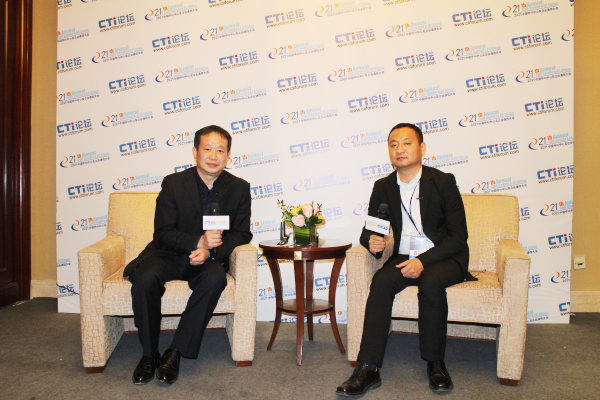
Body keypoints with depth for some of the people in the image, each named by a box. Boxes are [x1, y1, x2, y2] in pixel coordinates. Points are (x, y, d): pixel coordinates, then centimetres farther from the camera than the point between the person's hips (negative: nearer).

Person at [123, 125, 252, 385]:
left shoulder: (239, 188, 0)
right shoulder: (173, 183, -3)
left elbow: (242, 234, -1)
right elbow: (163, 233, -8)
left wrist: (210, 250, -20)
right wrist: (198, 241, -27)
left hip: (209, 258, 0)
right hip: (169, 254, 0)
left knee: (215, 279, -33)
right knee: (144, 278, -29)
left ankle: (175, 353, -19)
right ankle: (149, 354, -8)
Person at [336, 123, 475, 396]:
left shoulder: (443, 182, -6)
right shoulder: (383, 187, 4)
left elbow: (459, 235, -8)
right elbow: (369, 230, 10)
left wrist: (423, 261, -22)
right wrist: (371, 242, -17)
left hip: (444, 258, -2)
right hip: (404, 258, 3)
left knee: (431, 282, -34)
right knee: (381, 282, -27)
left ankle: (435, 364, -13)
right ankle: (368, 369, -24)